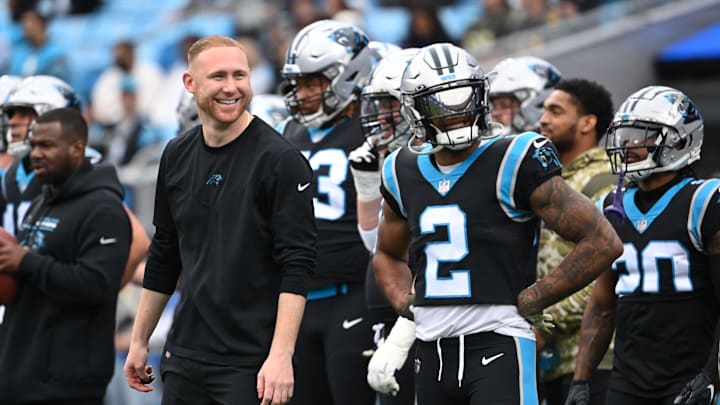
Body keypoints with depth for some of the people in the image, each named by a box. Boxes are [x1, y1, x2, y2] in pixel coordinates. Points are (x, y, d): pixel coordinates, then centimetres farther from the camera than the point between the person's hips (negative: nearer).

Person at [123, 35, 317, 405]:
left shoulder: (280, 161, -10)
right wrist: (139, 341, 17)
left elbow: (297, 266, -15)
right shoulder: (177, 156, 8)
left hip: (252, 365, -6)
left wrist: (281, 355, -22)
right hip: (184, 358, 6)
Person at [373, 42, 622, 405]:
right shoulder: (405, 173, 11)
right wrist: (407, 303, 12)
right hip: (432, 349, 7)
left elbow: (602, 243, -8)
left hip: (497, 344, -6)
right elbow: (388, 255, 32)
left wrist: (530, 300, -8)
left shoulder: (514, 164, -7)